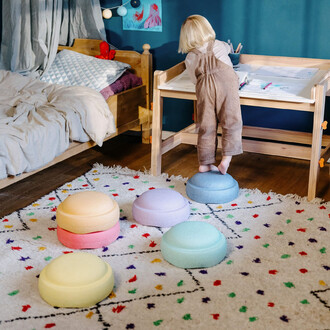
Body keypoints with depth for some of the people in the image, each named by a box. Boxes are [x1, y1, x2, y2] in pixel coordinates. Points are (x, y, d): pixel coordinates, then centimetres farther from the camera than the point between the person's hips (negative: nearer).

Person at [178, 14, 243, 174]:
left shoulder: (190, 58, 16)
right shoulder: (219, 45, 20)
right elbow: (228, 48, 43)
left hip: (204, 86, 1)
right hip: (225, 82, -1)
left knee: (206, 126, 6)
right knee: (231, 121, 2)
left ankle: (204, 163, 12)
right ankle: (226, 158, -9)